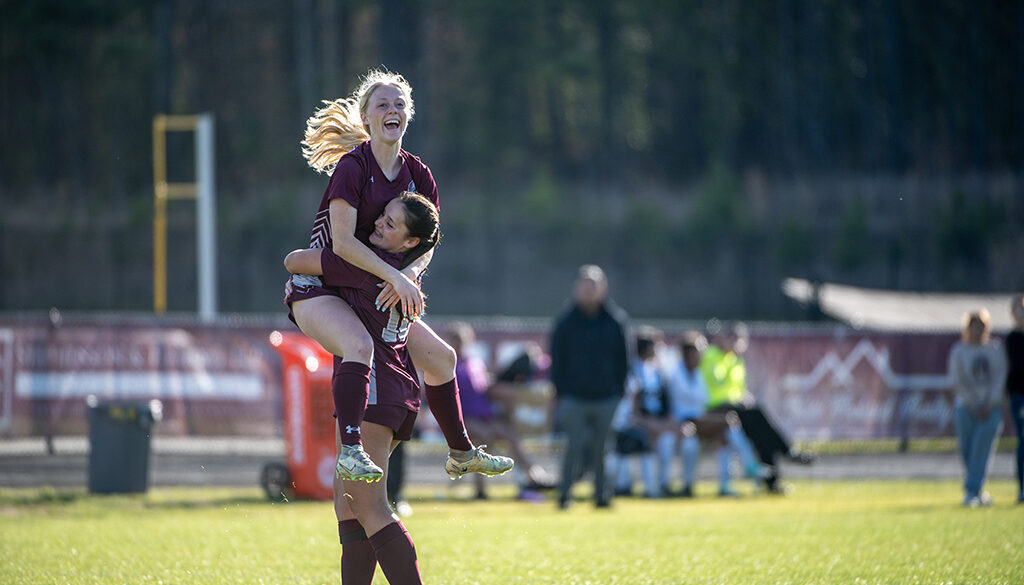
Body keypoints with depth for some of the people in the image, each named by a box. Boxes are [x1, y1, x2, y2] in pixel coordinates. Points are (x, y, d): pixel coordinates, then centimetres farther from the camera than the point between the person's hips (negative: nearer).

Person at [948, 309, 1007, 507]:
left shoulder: (995, 349, 7)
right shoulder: (959, 351, 1)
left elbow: (999, 378, 5)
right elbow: (957, 381, -3)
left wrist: (989, 404, -6)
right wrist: (975, 407, -8)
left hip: (991, 407, 1)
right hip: (966, 407, -1)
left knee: (981, 450, -12)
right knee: (967, 452, -1)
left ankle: (972, 492, -15)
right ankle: (979, 492, 13)